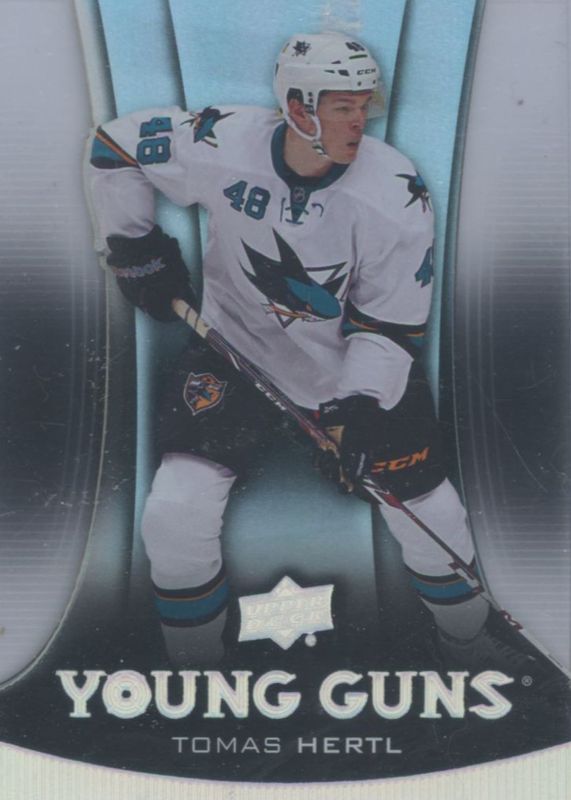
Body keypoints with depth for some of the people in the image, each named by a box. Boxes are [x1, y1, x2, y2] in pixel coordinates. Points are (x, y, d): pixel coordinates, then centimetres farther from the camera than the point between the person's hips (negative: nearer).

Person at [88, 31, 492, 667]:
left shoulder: (397, 197, -21)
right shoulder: (220, 144, -20)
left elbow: (390, 323, -14)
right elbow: (115, 148, -2)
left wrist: (361, 412, -25)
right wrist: (135, 250, -1)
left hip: (363, 372, 0)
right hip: (238, 348, 1)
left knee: (431, 518, 1)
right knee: (174, 514, -11)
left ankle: (478, 655, 33)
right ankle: (193, 662, 17)